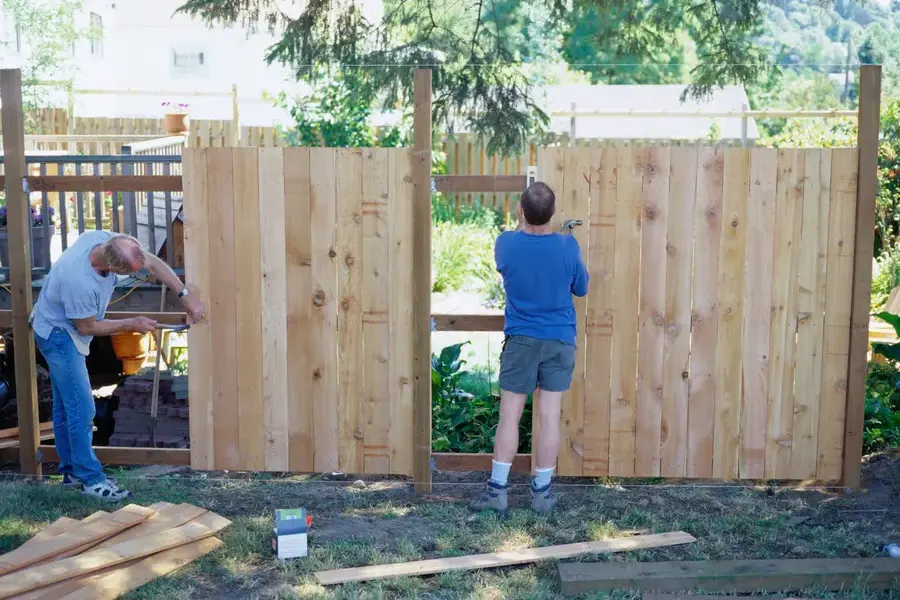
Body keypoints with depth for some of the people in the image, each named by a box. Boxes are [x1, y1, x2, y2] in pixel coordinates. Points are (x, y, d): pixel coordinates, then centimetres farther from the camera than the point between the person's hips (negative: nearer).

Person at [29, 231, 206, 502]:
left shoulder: (108, 240, -19)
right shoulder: (79, 282, -39)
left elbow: (153, 262, -8)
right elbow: (87, 327, -22)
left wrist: (186, 296, -13)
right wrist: (132, 324, -14)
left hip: (63, 330, 9)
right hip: (58, 334, -9)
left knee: (66, 404, 16)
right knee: (82, 407, -8)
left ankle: (72, 471, 26)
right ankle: (90, 479, 2)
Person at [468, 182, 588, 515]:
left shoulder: (506, 243, -10)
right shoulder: (568, 246, -11)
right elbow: (581, 288, 6)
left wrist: (523, 225, 24)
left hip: (520, 340, 0)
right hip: (560, 341, 1)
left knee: (509, 415, 4)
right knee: (550, 416, 4)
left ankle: (497, 490, 7)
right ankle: (542, 492, 11)